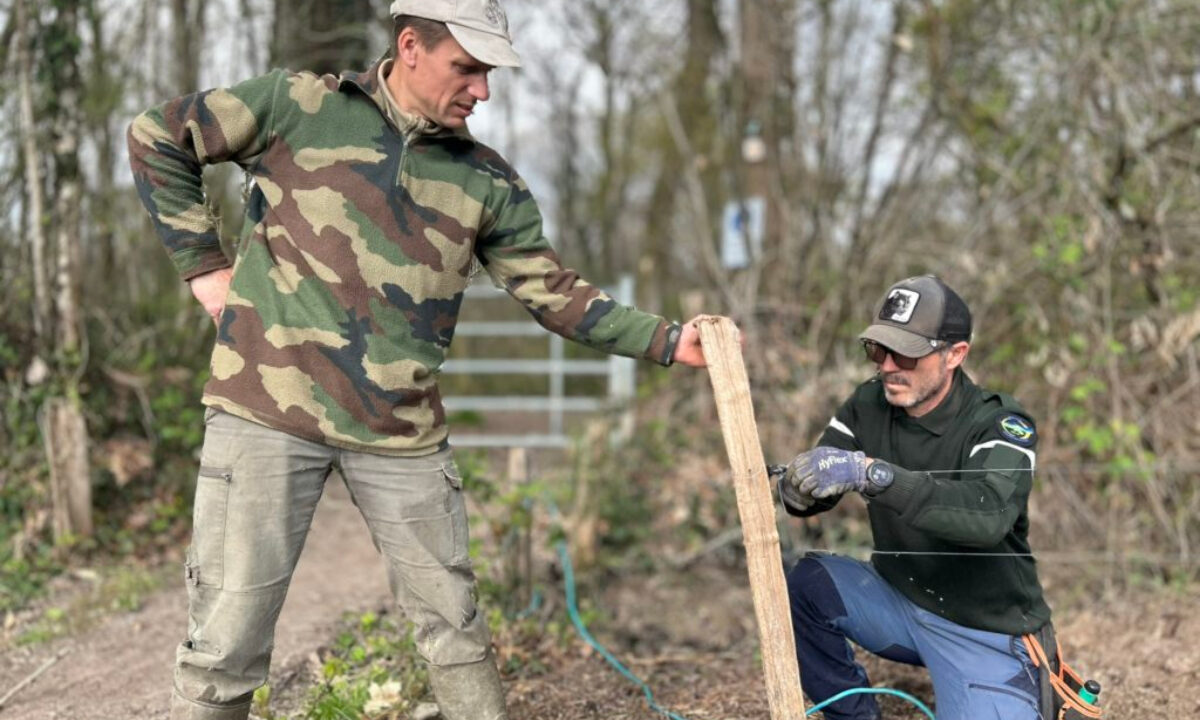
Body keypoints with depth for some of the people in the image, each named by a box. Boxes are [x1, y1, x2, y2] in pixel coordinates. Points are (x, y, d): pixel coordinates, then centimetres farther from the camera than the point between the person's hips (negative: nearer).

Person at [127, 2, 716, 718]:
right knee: (229, 639, 1)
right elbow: (157, 137, 7)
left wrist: (667, 341, -3)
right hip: (266, 415, -2)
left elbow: (554, 290, 7)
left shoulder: (487, 181, 7)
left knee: (455, 626, 9)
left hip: (402, 432, 3)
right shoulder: (297, 105, 0)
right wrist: (204, 264, 2)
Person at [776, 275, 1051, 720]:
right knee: (807, 584, -20)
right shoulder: (870, 405, -5)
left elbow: (989, 516, -41)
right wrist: (798, 487, -34)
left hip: (986, 633, -4)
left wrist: (871, 473, -50)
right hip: (899, 602, 5)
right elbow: (810, 494, -8)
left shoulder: (1000, 425, -21)